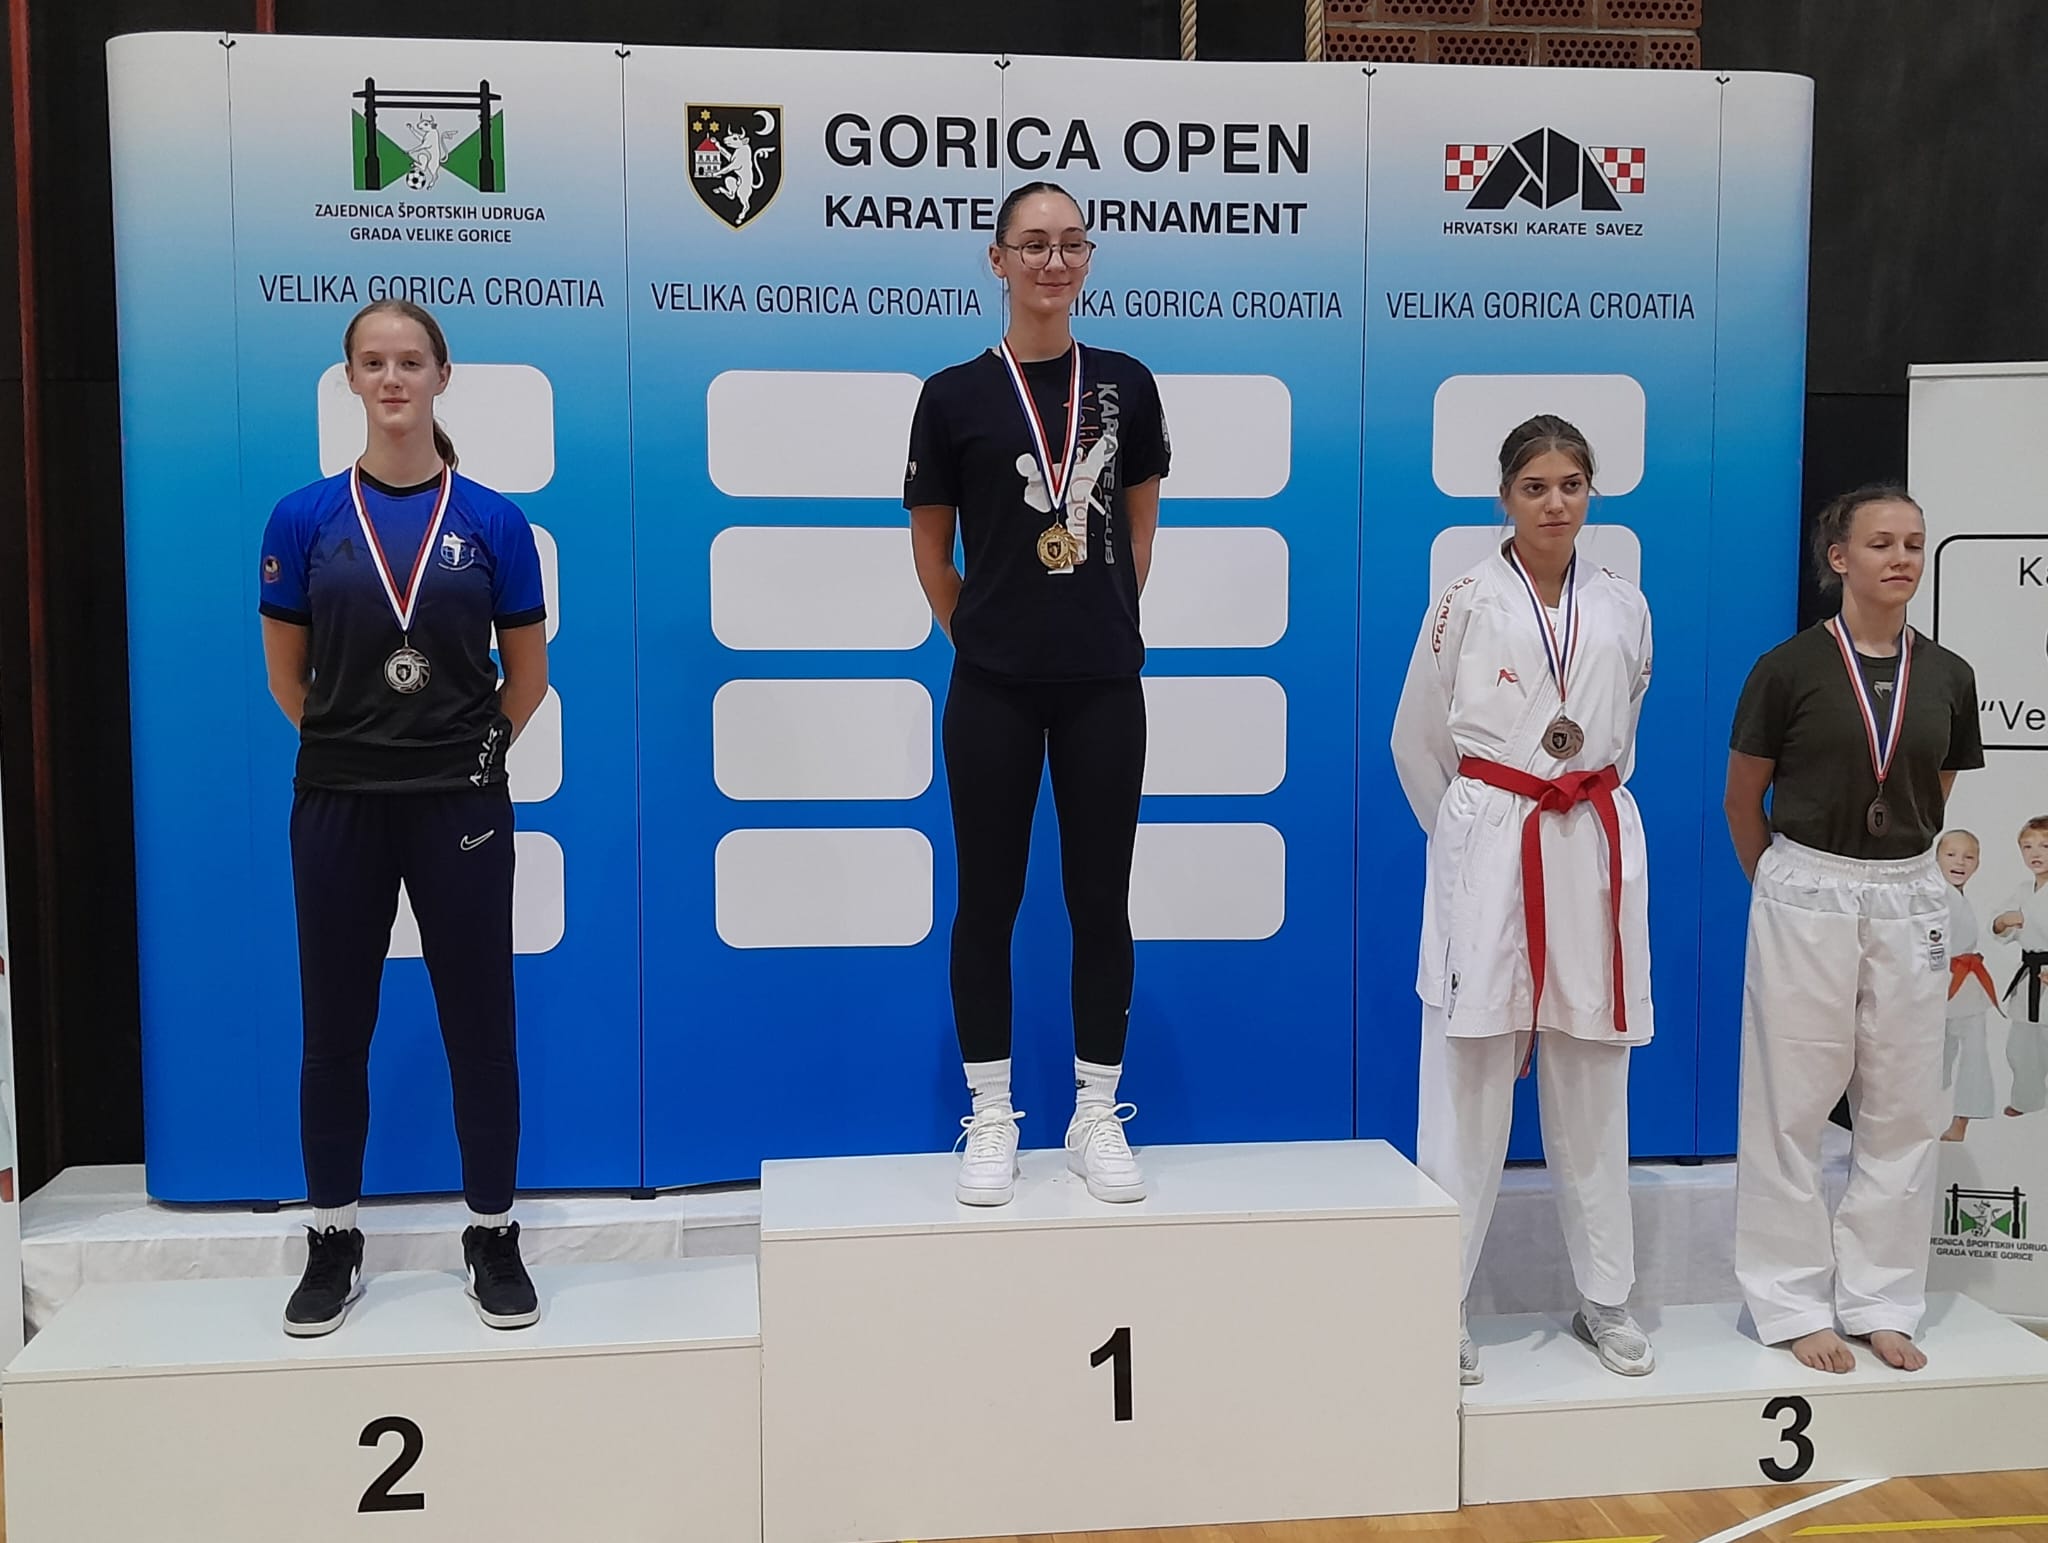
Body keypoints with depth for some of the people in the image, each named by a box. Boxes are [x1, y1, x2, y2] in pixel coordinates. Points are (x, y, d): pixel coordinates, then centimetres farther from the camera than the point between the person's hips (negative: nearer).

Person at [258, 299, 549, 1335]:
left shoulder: (491, 521, 0)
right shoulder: (305, 518, 1)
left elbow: (528, 673, 8)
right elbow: (287, 676, 9)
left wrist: (467, 746, 11)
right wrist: (357, 742, 12)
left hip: (459, 805, -1)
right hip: (338, 808, 1)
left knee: (479, 1024, 5)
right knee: (335, 1029, 9)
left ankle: (493, 1237, 21)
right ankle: (333, 1244, 25)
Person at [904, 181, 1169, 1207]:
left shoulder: (1125, 384, 5)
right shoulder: (955, 395, -2)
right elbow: (930, 546, 6)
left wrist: (1105, 621, 10)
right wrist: (980, 636, 9)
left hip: (1103, 681, 2)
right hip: (993, 687, -1)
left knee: (1101, 898, 6)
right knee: (988, 898, 5)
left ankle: (1097, 1117, 19)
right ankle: (991, 1121, 17)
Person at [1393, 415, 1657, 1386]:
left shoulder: (1625, 610, 8)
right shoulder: (1467, 604, -2)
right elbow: (1417, 740, 5)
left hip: (1597, 851, 3)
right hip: (1486, 852, -3)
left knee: (1592, 1088, 10)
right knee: (1468, 1079, -2)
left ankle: (1605, 1300, 23)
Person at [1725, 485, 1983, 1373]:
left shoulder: (1947, 677, 3)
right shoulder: (1790, 668, -7)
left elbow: (1936, 797, 16)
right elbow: (1743, 802, 2)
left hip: (1908, 900, 4)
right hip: (1806, 899, -4)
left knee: (1903, 1111, 9)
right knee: (1793, 1107, 4)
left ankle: (1880, 1300, 22)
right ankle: (1796, 1304, 16)